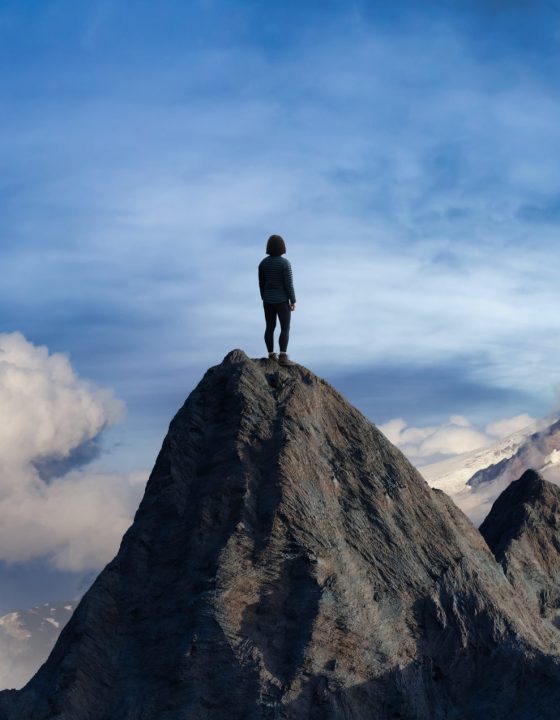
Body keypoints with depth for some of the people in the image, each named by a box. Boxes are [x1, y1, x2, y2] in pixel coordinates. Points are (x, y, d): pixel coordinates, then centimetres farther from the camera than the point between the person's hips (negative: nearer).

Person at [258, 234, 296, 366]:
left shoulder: (263, 263, 0)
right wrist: (293, 301, -8)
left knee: (270, 328, 12)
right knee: (285, 328, -2)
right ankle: (283, 357, -8)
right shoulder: (285, 263, -16)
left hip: (268, 300, 6)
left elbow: (261, 283, 6)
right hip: (281, 300, -6)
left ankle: (271, 356, 15)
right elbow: (289, 283, -16)